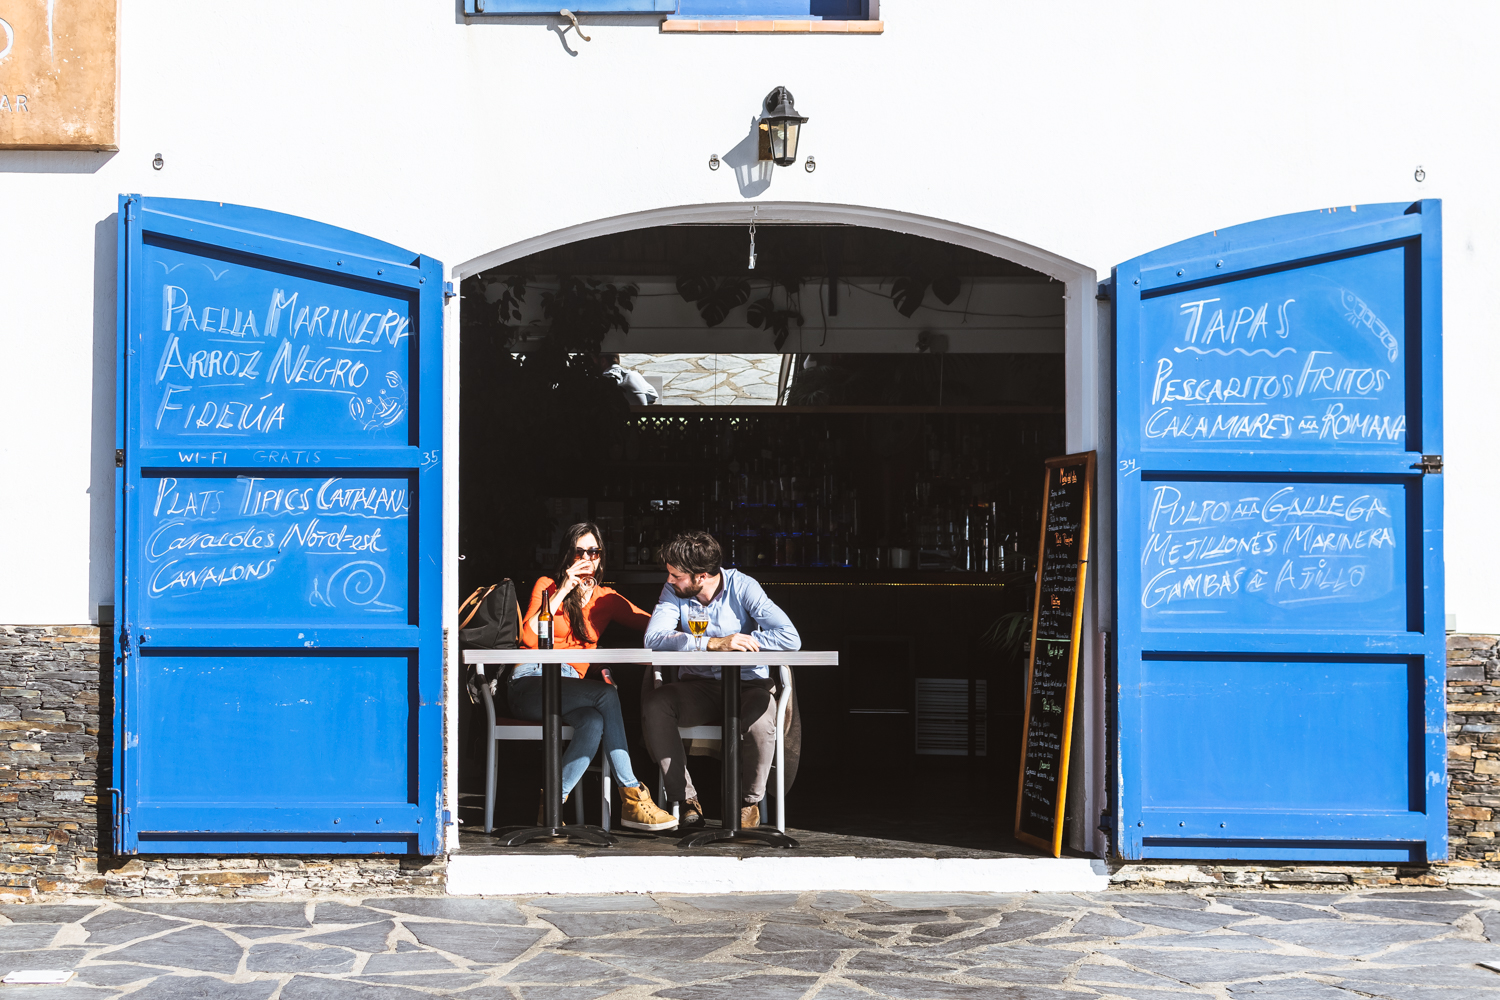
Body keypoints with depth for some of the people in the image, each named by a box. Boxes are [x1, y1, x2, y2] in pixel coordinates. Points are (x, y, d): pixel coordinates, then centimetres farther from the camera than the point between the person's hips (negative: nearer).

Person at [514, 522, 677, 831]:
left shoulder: (606, 598, 18)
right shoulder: (548, 586, 7)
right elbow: (529, 638, -8)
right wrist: (563, 592, -7)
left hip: (571, 684, 4)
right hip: (531, 681, -4)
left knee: (594, 722, -34)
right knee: (607, 693, -32)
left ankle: (552, 805, -28)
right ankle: (631, 798, -32)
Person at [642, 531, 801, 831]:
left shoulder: (743, 587, -9)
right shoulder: (673, 592, -2)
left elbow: (790, 638, -17)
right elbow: (653, 638, -21)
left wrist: (739, 642, -18)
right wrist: (715, 643, -29)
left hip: (747, 685, -2)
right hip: (698, 687, 2)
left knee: (760, 716, -36)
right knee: (653, 702, -28)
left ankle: (751, 801, -8)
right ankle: (686, 799, -18)